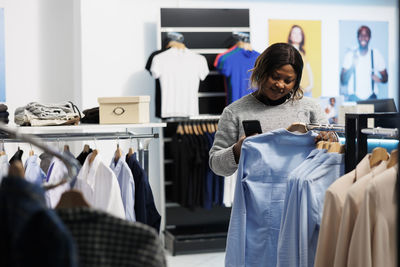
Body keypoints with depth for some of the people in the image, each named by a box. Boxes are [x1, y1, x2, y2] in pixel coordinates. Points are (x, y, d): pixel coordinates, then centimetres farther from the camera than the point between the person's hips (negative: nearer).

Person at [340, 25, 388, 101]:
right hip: (353, 98, -1)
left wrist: (380, 79, -13)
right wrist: (352, 66, -18)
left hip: (371, 98, 1)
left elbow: (385, 78, 10)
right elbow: (343, 81, -4)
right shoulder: (350, 55, -1)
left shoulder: (376, 54, 2)